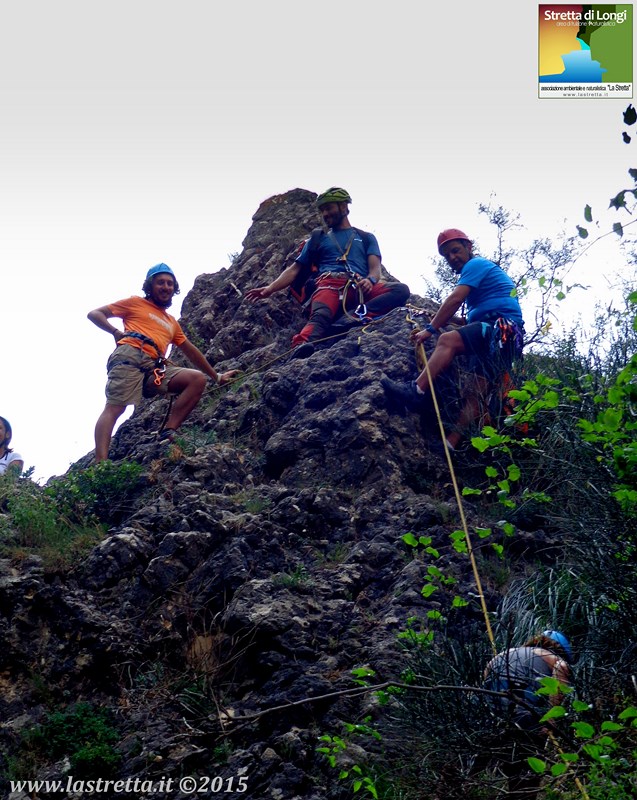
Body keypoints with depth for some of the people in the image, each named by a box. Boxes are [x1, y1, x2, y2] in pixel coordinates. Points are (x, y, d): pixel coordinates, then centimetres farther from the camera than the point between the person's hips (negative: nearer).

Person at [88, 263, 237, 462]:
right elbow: (95, 314, 17)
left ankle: (168, 433, -21)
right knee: (115, 407, -24)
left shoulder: (172, 322, 35)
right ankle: (100, 464, -39)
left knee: (198, 379, -12)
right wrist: (116, 332, 0)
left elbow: (191, 352, 39)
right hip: (130, 357, -5)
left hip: (156, 369, 5)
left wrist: (216, 377, 40)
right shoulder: (135, 303, 20)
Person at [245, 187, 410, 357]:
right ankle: (302, 346, -69)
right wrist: (270, 288, 5)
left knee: (401, 289, -27)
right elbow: (294, 269, 23)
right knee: (320, 316, -38)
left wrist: (370, 280, -14)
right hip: (329, 285, -1)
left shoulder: (366, 238, 28)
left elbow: (375, 268, 13)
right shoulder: (318, 240, 31)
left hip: (359, 288, 2)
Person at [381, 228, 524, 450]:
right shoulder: (483, 270, 32)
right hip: (500, 339, 9)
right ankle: (452, 442, -18)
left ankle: (416, 391, -38)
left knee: (447, 340, -27)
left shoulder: (475, 264, 3)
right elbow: (472, 319, 26)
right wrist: (437, 322, 16)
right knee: (477, 390, -7)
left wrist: (430, 329, -13)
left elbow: (455, 300, -12)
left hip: (501, 329, -9)